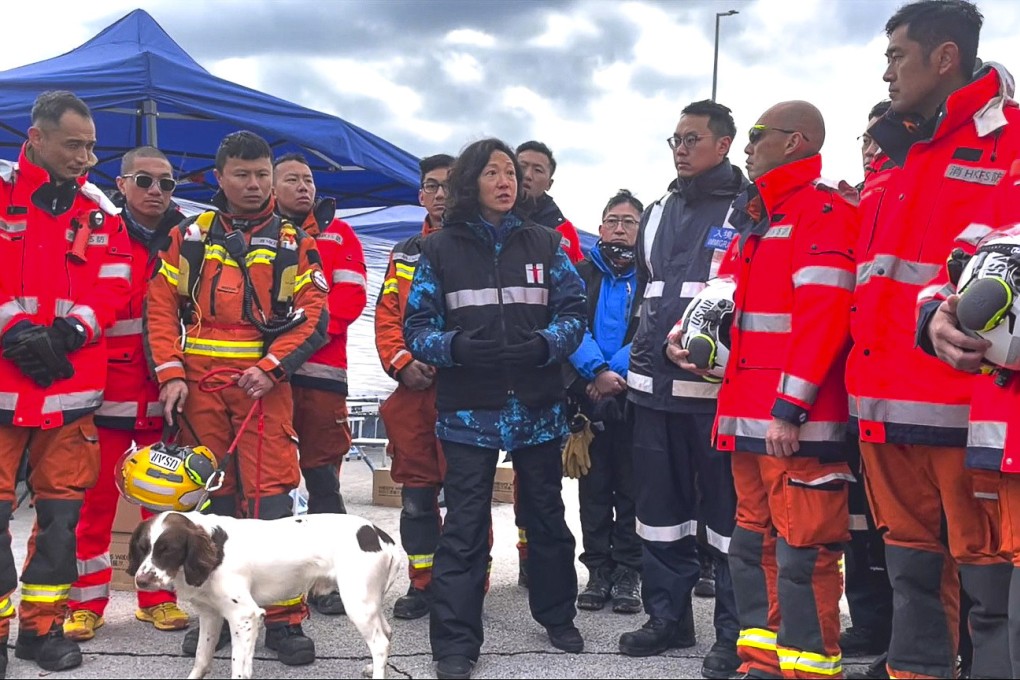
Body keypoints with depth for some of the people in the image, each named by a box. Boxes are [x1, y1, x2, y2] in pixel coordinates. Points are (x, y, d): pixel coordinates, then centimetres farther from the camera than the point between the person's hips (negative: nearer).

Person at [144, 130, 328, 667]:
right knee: (209, 497, 7)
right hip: (197, 384, 2)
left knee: (271, 496, -6)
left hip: (264, 383, -2)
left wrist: (271, 368, -11)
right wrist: (170, 375, -6)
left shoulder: (293, 242, 8)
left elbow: (313, 315, 1)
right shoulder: (189, 236, 10)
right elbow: (161, 306, 6)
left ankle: (284, 618, 1)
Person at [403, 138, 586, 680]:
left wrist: (544, 345, -18)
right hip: (468, 409, -2)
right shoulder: (440, 249, 2)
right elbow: (418, 326, -2)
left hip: (537, 406, 2)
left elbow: (573, 310, 3)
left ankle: (557, 615, 33)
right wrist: (457, 347, -22)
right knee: (465, 525, -3)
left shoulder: (545, 243, 7)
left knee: (546, 514, 15)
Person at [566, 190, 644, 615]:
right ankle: (598, 571, 16)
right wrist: (598, 371, -20)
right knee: (594, 489, 7)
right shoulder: (582, 274, 8)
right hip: (588, 398, 2)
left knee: (631, 489, 4)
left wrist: (616, 372, -19)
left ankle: (629, 574, 12)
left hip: (635, 397, -2)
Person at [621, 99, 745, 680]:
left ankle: (736, 631, 9)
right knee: (660, 506, 12)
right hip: (655, 384, 7)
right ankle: (668, 616, 24)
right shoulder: (658, 213, 17)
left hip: (719, 384, -6)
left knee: (728, 509, -1)